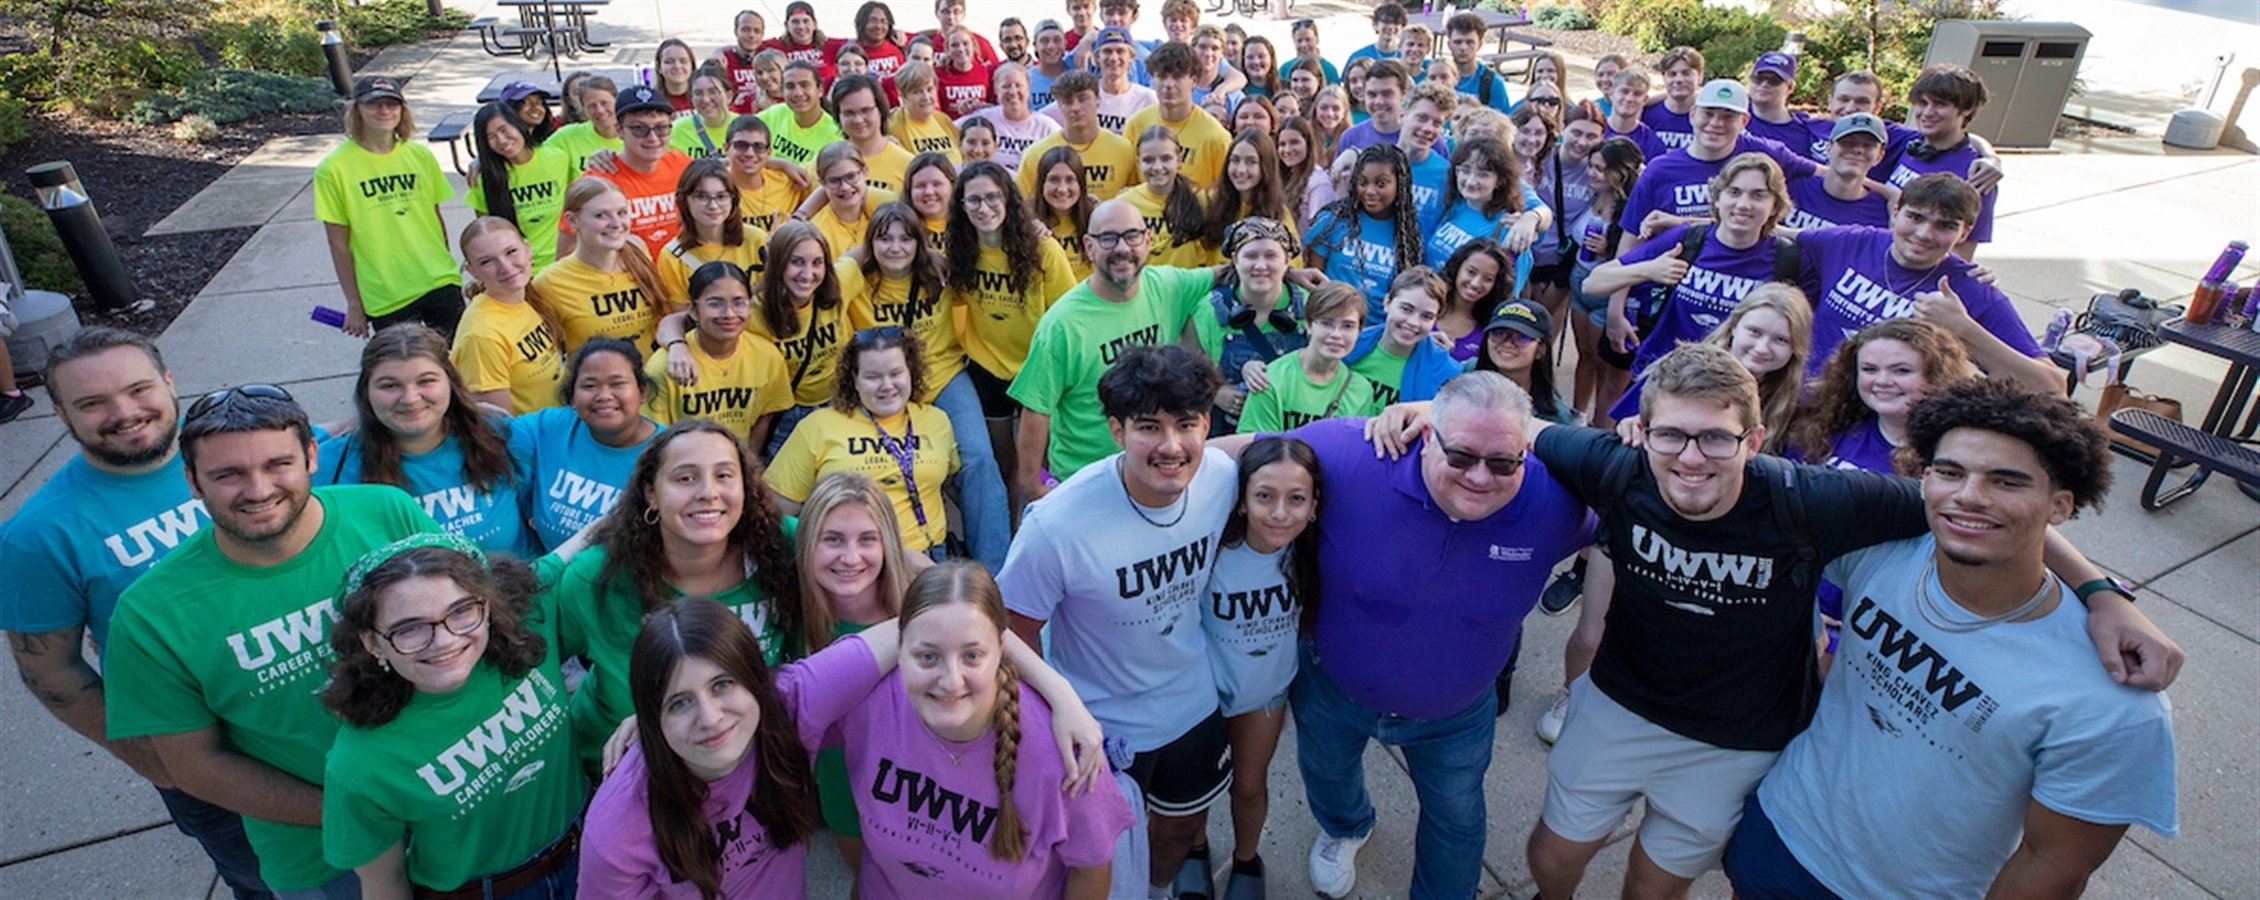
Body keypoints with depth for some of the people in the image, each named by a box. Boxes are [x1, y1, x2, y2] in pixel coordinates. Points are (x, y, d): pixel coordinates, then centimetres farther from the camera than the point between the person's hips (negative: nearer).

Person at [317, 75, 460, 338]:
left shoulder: (421, 156, 5)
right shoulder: (335, 169, -5)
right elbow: (338, 243, -3)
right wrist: (354, 304, -2)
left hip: (439, 284, 3)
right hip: (386, 299, -3)